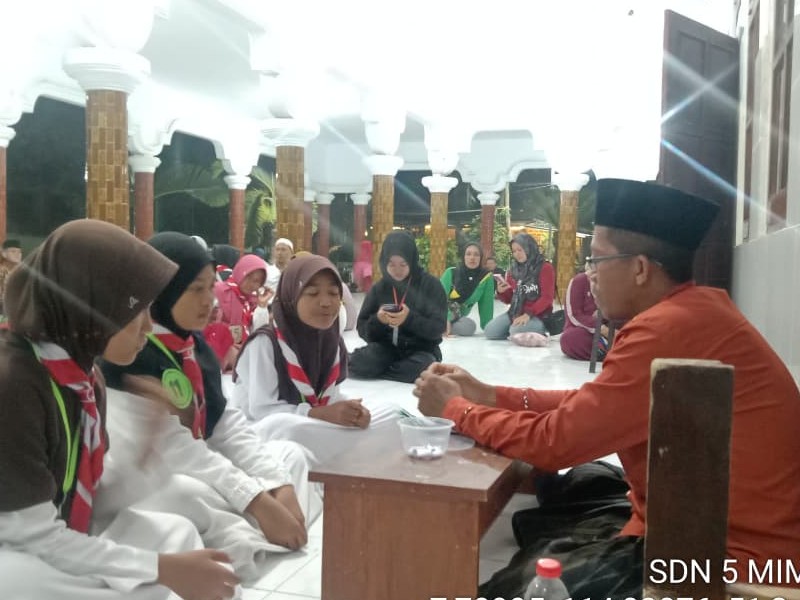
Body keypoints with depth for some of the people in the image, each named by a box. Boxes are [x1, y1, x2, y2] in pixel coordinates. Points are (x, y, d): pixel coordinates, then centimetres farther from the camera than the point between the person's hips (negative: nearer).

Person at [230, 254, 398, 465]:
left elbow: (330, 397, 4)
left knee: (389, 418, -5)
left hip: (313, 427, 6)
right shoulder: (266, 342, -17)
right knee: (287, 426, -41)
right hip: (263, 433, -5)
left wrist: (350, 410, -20)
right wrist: (322, 413, -31)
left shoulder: (333, 342, 2)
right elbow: (262, 409, -22)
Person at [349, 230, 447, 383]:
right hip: (386, 347, 1)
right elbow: (362, 329, 3)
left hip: (421, 349, -1)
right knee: (359, 363, -29)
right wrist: (377, 320, -20)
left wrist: (410, 318, -28)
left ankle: (379, 370, -9)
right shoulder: (379, 288, 3)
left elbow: (438, 327, -11)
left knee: (422, 369, -36)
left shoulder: (431, 284, -6)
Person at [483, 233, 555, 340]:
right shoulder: (513, 270, 10)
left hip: (537, 315, -5)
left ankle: (539, 331, -2)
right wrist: (501, 292, -7)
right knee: (490, 332, -14)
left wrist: (528, 314, -24)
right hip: (515, 313, 5)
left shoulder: (545, 268, -5)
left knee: (517, 333, -33)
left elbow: (547, 298, -12)